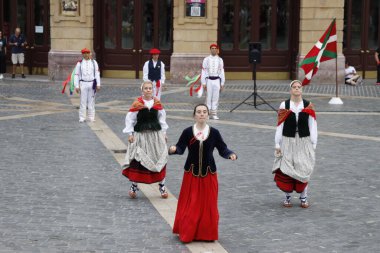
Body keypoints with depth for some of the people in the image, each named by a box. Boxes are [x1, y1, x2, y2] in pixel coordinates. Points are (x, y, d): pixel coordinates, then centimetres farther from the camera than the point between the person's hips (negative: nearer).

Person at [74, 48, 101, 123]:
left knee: (91, 101, 4)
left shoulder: (94, 62, 7)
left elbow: (97, 74, 5)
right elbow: (76, 75, 3)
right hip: (83, 84, -1)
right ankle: (82, 118, 2)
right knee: (83, 101, -2)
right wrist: (76, 86, -4)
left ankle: (91, 118, 9)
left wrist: (98, 85, -2)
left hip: (92, 84, 1)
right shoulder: (79, 63, 4)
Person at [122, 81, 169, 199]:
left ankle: (162, 185, 18)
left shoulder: (157, 103, 3)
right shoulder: (137, 104, -8)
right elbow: (130, 118, -4)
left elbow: (162, 118, 13)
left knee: (160, 159, 5)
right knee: (137, 160, -4)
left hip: (156, 134, 3)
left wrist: (164, 132, 11)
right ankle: (134, 185, 10)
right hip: (140, 135, -3)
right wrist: (130, 133, -7)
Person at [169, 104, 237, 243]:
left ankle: (207, 234, 20)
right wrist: (173, 149, -29)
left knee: (208, 204, 5)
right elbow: (180, 148, -8)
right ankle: (187, 233, 15)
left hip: (209, 173, 1)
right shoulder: (187, 132, -5)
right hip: (191, 173, -1)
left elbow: (223, 149, 0)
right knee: (189, 205, 1)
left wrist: (231, 154, -19)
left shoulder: (214, 132, -3)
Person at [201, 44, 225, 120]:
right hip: (209, 80, -2)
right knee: (208, 97, 1)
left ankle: (214, 114, 10)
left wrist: (222, 84, 5)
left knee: (216, 97, 3)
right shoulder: (206, 59, 1)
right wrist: (204, 83, -4)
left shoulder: (220, 60, 6)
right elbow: (203, 72, 0)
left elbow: (222, 72, 8)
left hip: (217, 80, 2)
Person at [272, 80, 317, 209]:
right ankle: (287, 197, 16)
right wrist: (277, 144, 0)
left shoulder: (308, 106, -1)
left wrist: (313, 144, 1)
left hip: (304, 142, 1)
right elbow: (279, 126, 0)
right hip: (288, 142, -1)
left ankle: (303, 197, 16)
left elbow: (312, 126, 2)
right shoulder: (284, 105, -3)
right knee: (286, 170, 0)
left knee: (303, 170, 2)